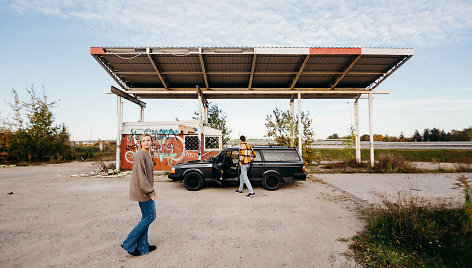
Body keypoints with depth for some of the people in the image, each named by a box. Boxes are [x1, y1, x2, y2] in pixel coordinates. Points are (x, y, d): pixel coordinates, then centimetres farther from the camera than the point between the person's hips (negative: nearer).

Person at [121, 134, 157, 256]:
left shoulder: (146, 155, 14)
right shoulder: (140, 154, -16)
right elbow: (140, 175, -21)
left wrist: (151, 190, 21)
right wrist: (150, 191, -20)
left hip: (144, 190, 10)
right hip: (142, 190, -10)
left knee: (146, 217, 13)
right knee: (150, 217, -2)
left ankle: (142, 247, 23)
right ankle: (128, 244, 8)